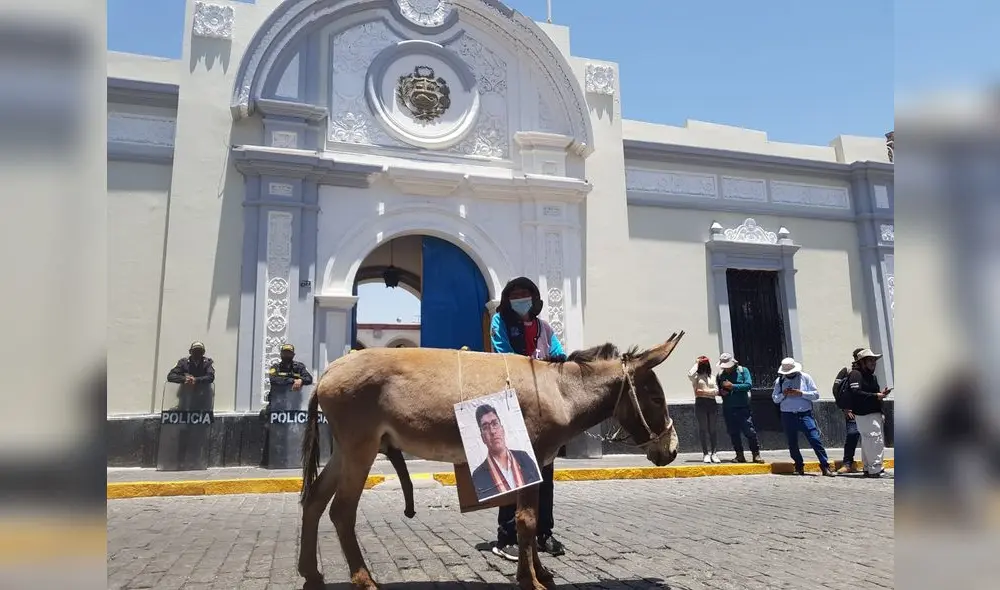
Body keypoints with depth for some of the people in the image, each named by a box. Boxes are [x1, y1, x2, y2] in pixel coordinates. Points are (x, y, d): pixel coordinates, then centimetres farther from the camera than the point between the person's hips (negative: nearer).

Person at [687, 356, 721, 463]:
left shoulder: (712, 377, 17)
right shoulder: (696, 377, 8)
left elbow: (716, 391, 6)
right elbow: (690, 374, -16)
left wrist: (703, 391, -8)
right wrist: (696, 363, -3)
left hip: (712, 403, 3)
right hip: (700, 403, -3)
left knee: (712, 429, 2)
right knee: (703, 429, -4)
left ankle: (714, 453, 4)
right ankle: (706, 454, -4)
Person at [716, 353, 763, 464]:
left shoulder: (743, 370, 2)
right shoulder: (720, 375, 11)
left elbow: (749, 385, -10)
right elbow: (718, 390, 19)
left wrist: (732, 386, -14)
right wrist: (721, 392, -4)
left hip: (743, 407, -4)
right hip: (728, 409, 4)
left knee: (749, 431, -7)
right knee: (733, 433, 6)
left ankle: (756, 454, 0)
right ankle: (740, 455, 14)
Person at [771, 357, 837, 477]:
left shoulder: (805, 377, 3)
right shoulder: (779, 381, 8)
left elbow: (816, 395, -1)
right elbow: (775, 399, 9)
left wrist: (800, 393, -13)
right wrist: (783, 394, -10)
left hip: (805, 414, -2)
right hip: (788, 416, 2)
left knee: (815, 440, -10)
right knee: (792, 444, 8)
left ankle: (825, 467, -4)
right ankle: (799, 466, 24)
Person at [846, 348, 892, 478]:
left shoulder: (872, 376, 22)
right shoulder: (856, 374, -9)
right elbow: (856, 393, -21)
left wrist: (881, 393, 8)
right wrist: (875, 396, -19)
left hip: (875, 413, 9)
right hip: (865, 415, -9)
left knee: (868, 442, 12)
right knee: (875, 440, -13)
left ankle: (868, 468, 18)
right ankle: (875, 469, -10)